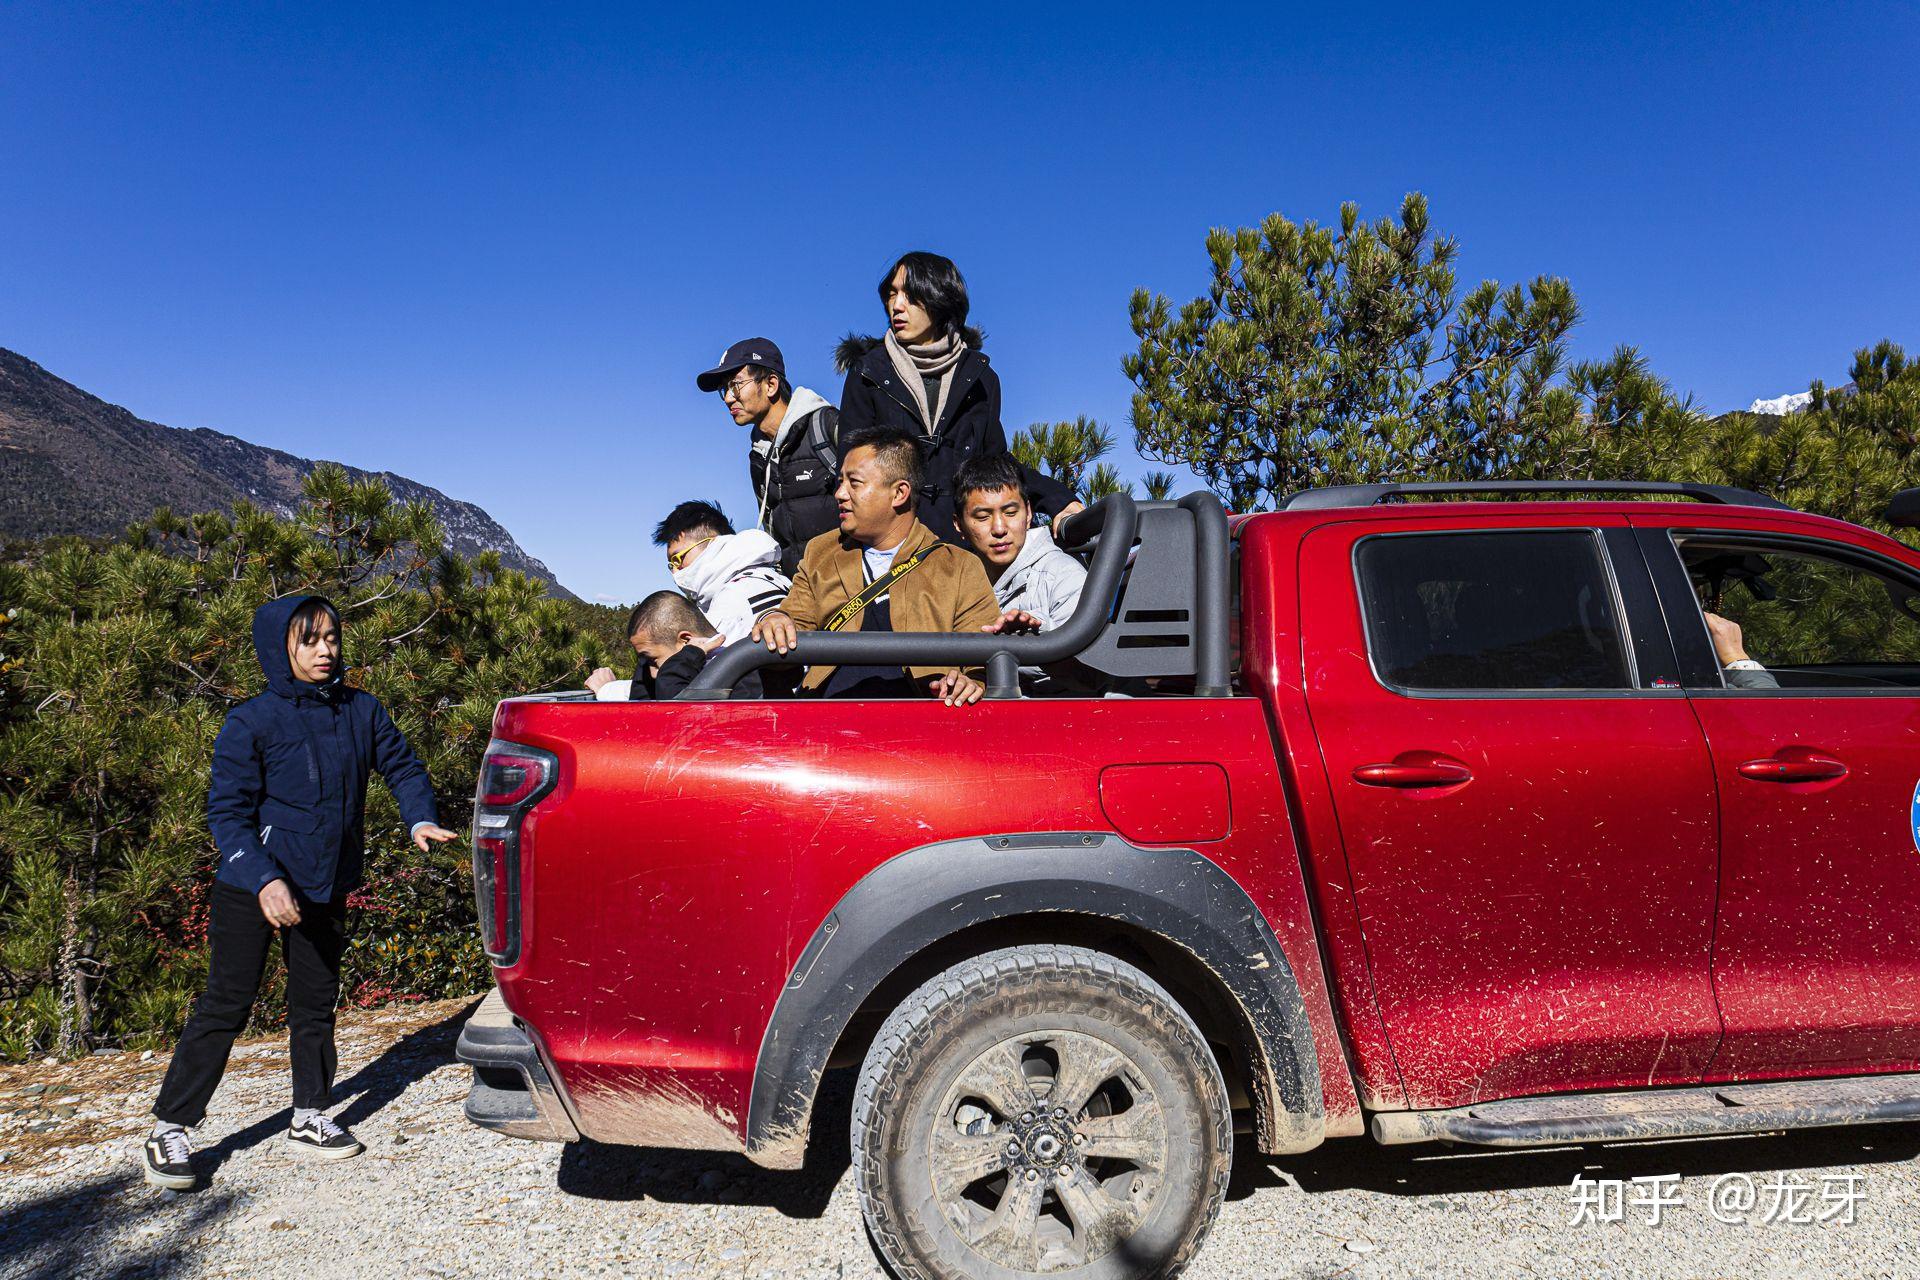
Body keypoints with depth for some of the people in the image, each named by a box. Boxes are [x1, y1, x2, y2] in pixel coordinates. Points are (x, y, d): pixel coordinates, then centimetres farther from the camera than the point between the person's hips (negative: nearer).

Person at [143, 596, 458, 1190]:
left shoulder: (361, 711, 0)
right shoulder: (251, 722, -11)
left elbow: (402, 766, 9)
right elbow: (227, 811, -13)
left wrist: (421, 820, -9)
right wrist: (263, 879, -25)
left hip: (326, 890, 4)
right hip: (253, 889, -4)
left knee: (316, 1003, 14)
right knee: (226, 1005, 1)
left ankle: (309, 1119, 28)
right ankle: (168, 1129, 16)